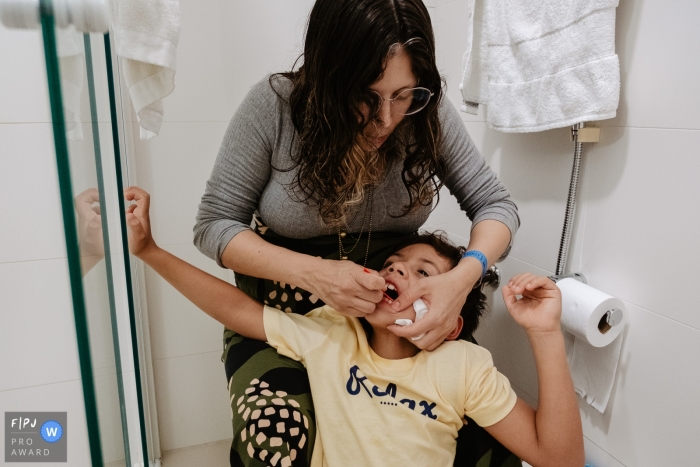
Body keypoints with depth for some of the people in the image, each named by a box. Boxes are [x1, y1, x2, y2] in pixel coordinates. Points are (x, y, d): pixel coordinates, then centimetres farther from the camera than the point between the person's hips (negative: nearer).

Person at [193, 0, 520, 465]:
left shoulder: (428, 113, -12)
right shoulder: (274, 106, -18)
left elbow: (495, 203, -5)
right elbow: (215, 224, -13)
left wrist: (463, 277, -28)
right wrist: (311, 271, -31)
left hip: (397, 309, 2)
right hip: (284, 311, -1)